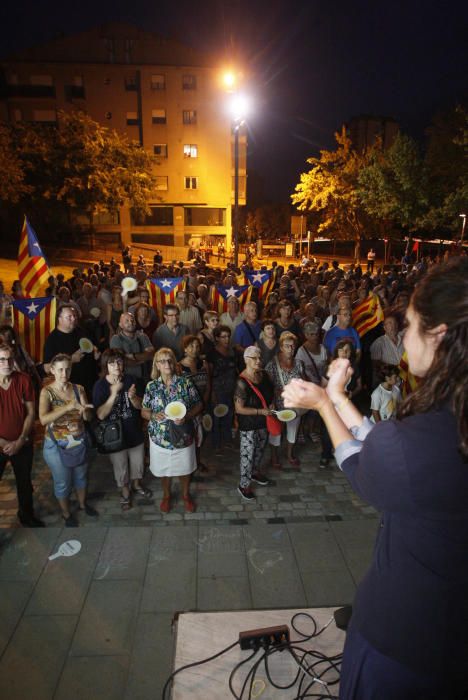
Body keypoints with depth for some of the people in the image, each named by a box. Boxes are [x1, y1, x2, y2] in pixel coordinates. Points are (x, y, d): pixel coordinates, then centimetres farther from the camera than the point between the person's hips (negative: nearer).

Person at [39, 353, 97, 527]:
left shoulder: (78, 389, -7)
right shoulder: (47, 392, -16)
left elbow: (88, 417, -9)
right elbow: (43, 419, -31)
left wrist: (85, 410, -32)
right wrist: (68, 407, -41)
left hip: (79, 441, 3)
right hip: (56, 445, -3)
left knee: (81, 476, 23)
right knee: (63, 482, 13)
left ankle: (82, 504, 49)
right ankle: (66, 514, 38)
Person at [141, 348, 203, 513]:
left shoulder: (185, 382, -10)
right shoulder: (152, 386, -7)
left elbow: (198, 405, -5)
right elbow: (144, 411, 1)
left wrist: (186, 416, -21)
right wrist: (154, 416, -20)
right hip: (160, 436, 1)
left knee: (184, 467, 18)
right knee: (164, 469, 19)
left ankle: (186, 495, 45)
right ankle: (166, 496, 46)